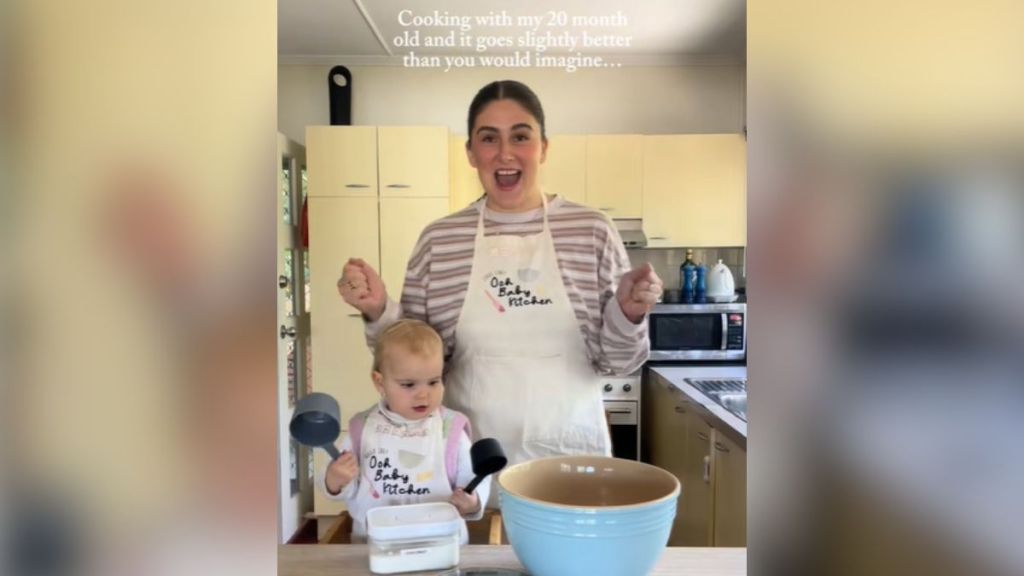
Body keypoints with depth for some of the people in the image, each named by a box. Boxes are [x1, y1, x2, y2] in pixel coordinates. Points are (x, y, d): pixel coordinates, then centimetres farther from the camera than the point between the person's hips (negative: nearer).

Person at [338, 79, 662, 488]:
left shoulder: (592, 231, -4)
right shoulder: (438, 240, -1)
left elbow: (616, 362, 0)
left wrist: (628, 314, -18)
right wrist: (380, 313, -12)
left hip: (571, 454, 0)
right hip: (471, 460, 1)